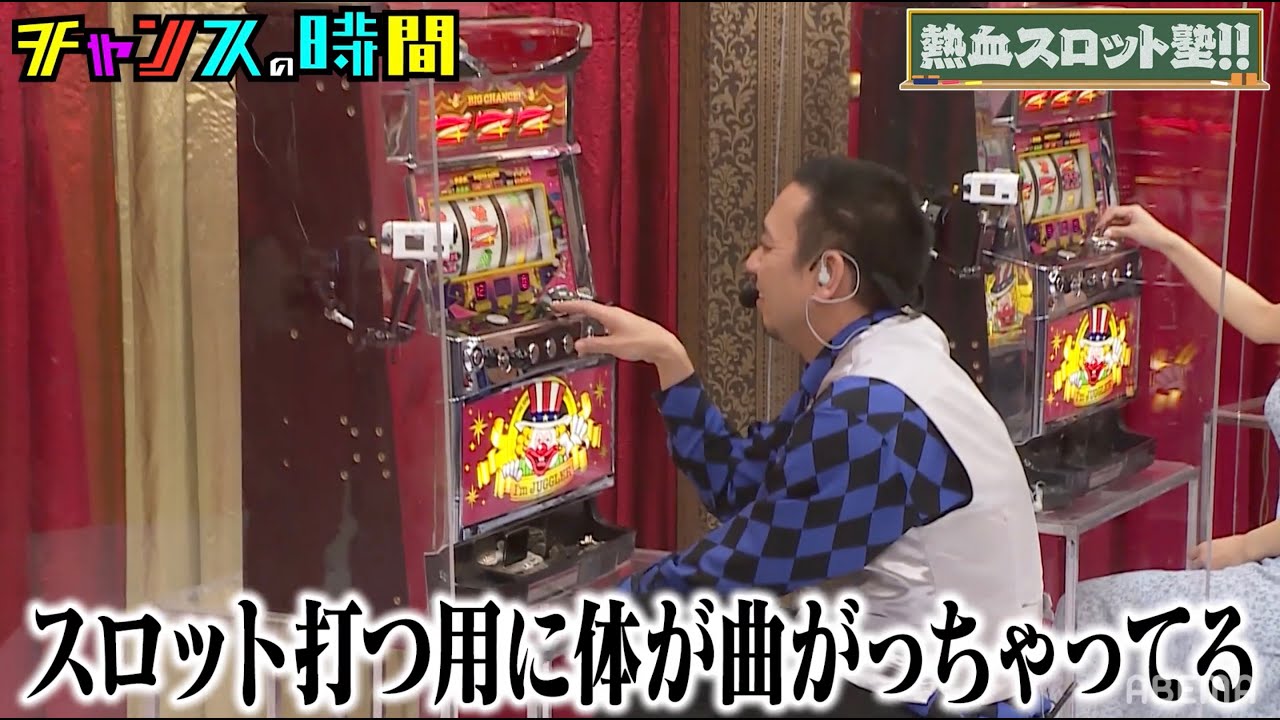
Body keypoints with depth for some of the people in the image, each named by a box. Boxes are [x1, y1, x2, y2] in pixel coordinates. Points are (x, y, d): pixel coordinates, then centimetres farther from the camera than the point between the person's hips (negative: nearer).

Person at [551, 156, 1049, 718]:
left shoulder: (872, 414, -24)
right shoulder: (870, 365, 6)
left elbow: (734, 578, -18)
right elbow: (741, 487, 12)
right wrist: (669, 361, 7)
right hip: (926, 670, 9)